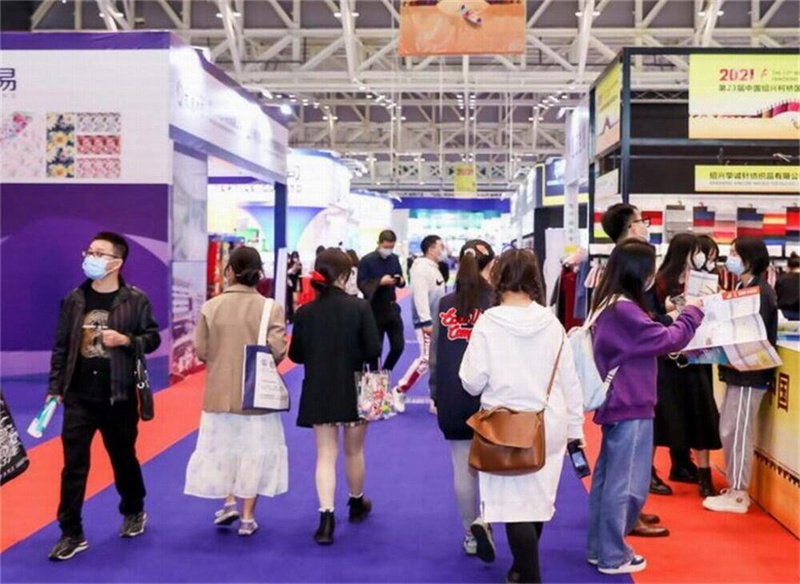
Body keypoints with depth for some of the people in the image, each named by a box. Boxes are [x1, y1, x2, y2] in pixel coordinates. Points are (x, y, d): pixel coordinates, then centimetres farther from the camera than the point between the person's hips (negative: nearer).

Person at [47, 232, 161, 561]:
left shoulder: (135, 300, -7)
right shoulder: (74, 299, 2)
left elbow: (153, 338, -2)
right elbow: (61, 347, 5)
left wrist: (125, 340, -21)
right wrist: (55, 388, 2)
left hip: (119, 397, -2)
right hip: (79, 397, 2)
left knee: (123, 459, 15)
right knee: (73, 465, 0)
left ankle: (134, 511, 39)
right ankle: (72, 534, 10)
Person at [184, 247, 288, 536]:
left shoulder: (211, 306, -8)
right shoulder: (271, 308, -12)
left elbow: (200, 350, -6)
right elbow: (277, 351, -16)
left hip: (221, 391, 1)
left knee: (223, 446, 21)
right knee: (254, 449, 10)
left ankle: (229, 502, 15)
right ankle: (247, 516, 15)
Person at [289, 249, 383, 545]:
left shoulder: (305, 312, -6)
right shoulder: (359, 307, -13)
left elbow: (296, 355, 0)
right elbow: (373, 349, -15)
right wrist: (354, 355, 5)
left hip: (319, 393, 1)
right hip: (354, 390, -1)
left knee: (325, 455, 6)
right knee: (354, 451, 18)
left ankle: (326, 515, -8)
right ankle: (356, 504, 38)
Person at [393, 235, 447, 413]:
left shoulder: (434, 268, 16)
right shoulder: (421, 268, -15)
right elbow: (420, 296, -23)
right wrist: (426, 321, -27)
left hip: (438, 321, 10)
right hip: (427, 322, -10)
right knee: (426, 359, -11)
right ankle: (400, 391, 4)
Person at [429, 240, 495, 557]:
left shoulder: (445, 305, 2)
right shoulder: (497, 304, -8)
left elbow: (435, 356, 6)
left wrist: (436, 395, 15)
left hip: (453, 398, 3)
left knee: (463, 467, 10)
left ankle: (471, 535, 20)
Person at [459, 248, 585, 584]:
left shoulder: (489, 322, -11)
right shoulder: (552, 323, -2)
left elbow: (472, 382, -9)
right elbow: (569, 381, 3)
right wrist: (575, 427, 13)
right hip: (549, 426, 4)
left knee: (515, 504, 3)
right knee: (537, 500, 18)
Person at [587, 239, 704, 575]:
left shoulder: (609, 305, 9)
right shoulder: (625, 309, -21)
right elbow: (668, 340, -18)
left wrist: (679, 316, 1)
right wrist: (692, 312, -4)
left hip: (617, 405, 10)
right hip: (631, 408, -10)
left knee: (606, 480, 16)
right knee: (625, 485, 1)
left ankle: (598, 548, 26)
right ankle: (613, 556, 11)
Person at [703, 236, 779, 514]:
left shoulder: (759, 291, -16)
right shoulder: (744, 288, 14)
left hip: (750, 373, -10)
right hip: (739, 370, 10)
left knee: (736, 433, -4)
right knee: (729, 431, 14)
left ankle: (738, 496, 5)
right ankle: (735, 488, 23)